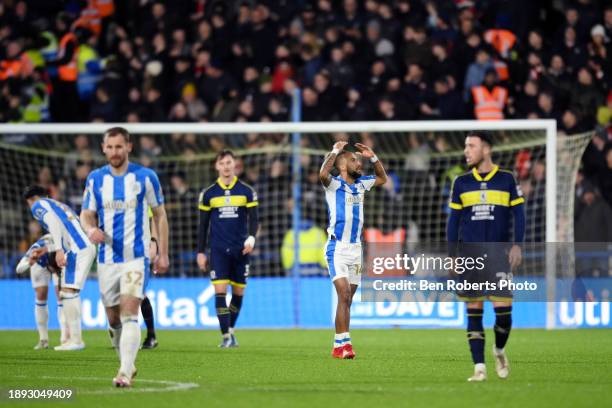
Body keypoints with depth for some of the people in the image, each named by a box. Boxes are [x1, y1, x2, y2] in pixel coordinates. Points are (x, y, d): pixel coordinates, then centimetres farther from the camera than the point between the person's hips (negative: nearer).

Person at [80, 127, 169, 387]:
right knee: (113, 320, 9)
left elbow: (160, 215, 6)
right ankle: (128, 366, 29)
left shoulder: (146, 177, -2)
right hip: (107, 258, 4)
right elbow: (86, 214, 10)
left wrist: (163, 254, 4)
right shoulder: (95, 179, 5)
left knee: (129, 315, -18)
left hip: (136, 257, -4)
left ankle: (125, 373, -23)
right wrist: (91, 229, -15)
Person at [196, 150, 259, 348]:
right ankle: (226, 335, -12)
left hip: (240, 250, 1)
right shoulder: (208, 194, 5)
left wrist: (251, 238, -17)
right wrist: (201, 252, 6)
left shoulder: (247, 191, 4)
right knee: (220, 291, -13)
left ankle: (231, 329, 25)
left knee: (238, 292, 6)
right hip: (218, 250, -1)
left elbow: (253, 219, 2)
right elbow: (203, 225, 10)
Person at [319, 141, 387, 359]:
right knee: (344, 294, -18)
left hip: (355, 248, 7)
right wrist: (335, 151, -20)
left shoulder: (361, 184, 12)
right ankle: (342, 343, -21)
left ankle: (340, 345, 12)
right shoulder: (334, 184, -8)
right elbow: (323, 174, -30)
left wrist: (373, 157, 15)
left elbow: (382, 178, 28)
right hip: (337, 248, -7)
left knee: (348, 298, 8)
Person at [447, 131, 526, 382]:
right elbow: (453, 220, 10)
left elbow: (518, 214, 4)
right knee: (473, 312, -1)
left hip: (499, 256, -2)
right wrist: (452, 255, 6)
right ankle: (479, 367, 2)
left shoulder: (506, 179, 3)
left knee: (503, 309, -8)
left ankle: (499, 351, 21)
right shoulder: (461, 183, 8)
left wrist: (517, 245, -7)